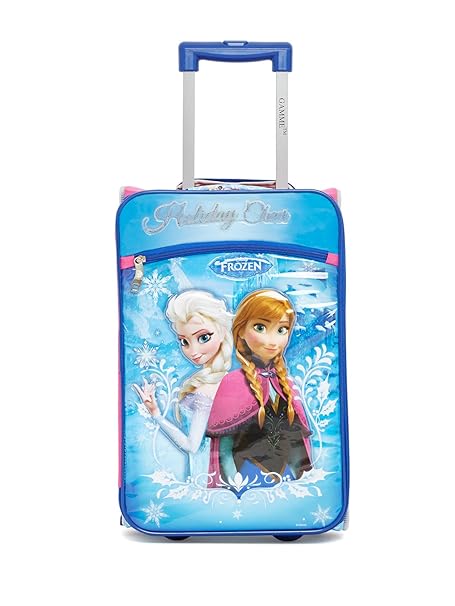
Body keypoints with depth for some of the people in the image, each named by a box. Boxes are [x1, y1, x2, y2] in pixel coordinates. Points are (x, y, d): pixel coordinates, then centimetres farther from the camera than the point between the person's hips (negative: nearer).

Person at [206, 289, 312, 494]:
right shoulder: (234, 382, -11)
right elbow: (223, 447, -9)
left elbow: (296, 439, 12)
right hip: (247, 476, -5)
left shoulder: (284, 383, 5)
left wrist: (300, 477, 9)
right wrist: (232, 485, -13)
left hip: (286, 477, 5)